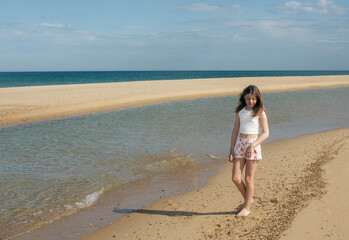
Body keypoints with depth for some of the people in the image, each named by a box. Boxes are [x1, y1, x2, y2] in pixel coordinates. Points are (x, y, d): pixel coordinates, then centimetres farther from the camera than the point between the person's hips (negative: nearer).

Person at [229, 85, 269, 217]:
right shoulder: (240, 111, 9)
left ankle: (247, 207, 17)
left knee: (248, 178, 3)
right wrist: (232, 149, 8)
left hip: (253, 144, -4)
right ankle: (248, 199, 25)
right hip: (239, 144, 4)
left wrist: (252, 146, -19)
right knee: (236, 178, -1)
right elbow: (235, 130, 12)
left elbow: (266, 133, -7)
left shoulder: (260, 113, -3)